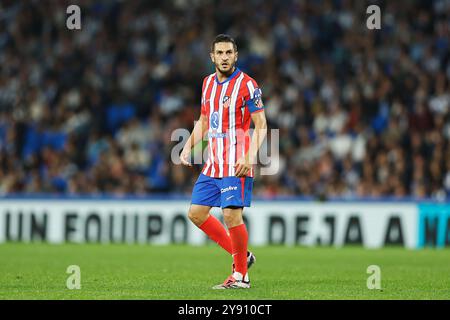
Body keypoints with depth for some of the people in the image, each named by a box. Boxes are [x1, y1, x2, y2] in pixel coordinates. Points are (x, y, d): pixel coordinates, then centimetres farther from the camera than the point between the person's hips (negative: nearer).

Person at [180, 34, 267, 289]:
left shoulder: (246, 84, -8)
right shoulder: (208, 83, 13)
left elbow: (261, 125, -10)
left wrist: (250, 157, -22)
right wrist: (189, 147, 12)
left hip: (237, 165, -8)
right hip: (213, 163, 8)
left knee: (232, 215, -14)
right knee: (196, 213, 6)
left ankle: (241, 275, 0)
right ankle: (242, 255, 18)